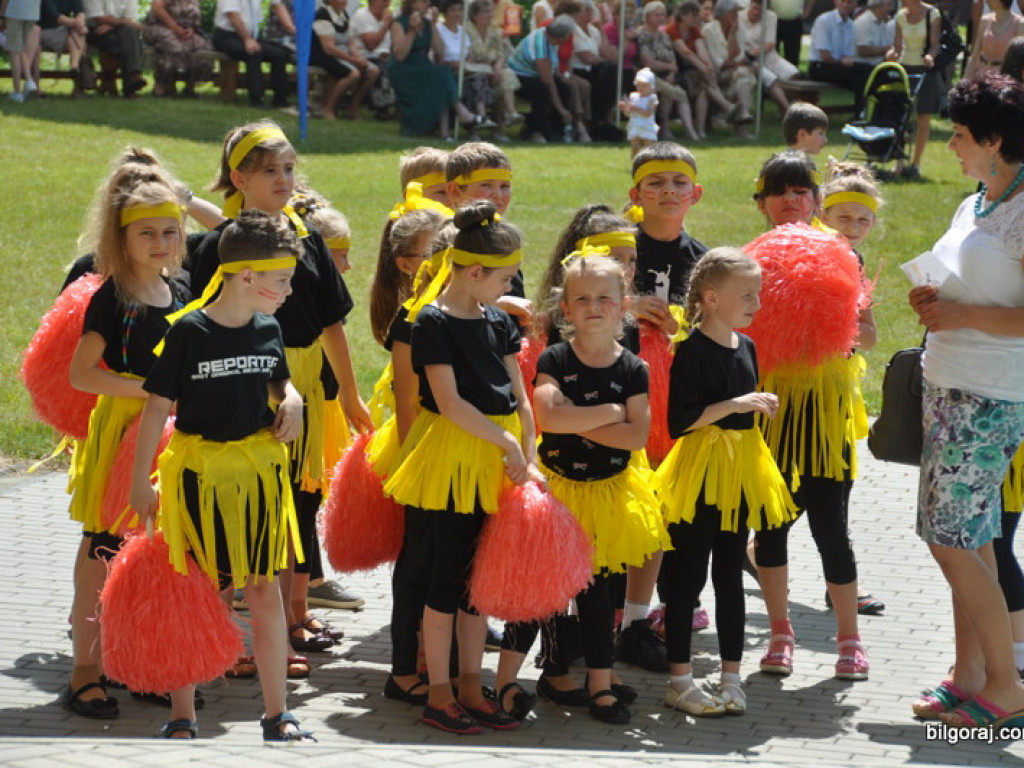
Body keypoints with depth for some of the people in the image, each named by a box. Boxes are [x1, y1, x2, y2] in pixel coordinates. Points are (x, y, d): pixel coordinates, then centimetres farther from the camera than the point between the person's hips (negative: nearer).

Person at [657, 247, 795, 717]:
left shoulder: (745, 347, 11)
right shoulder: (692, 350, -13)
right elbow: (680, 421, -20)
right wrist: (736, 404, -24)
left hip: (741, 472, 7)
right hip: (699, 475, -7)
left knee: (730, 576, 11)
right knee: (687, 577, 0)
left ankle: (731, 677, 17)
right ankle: (679, 681, 7)